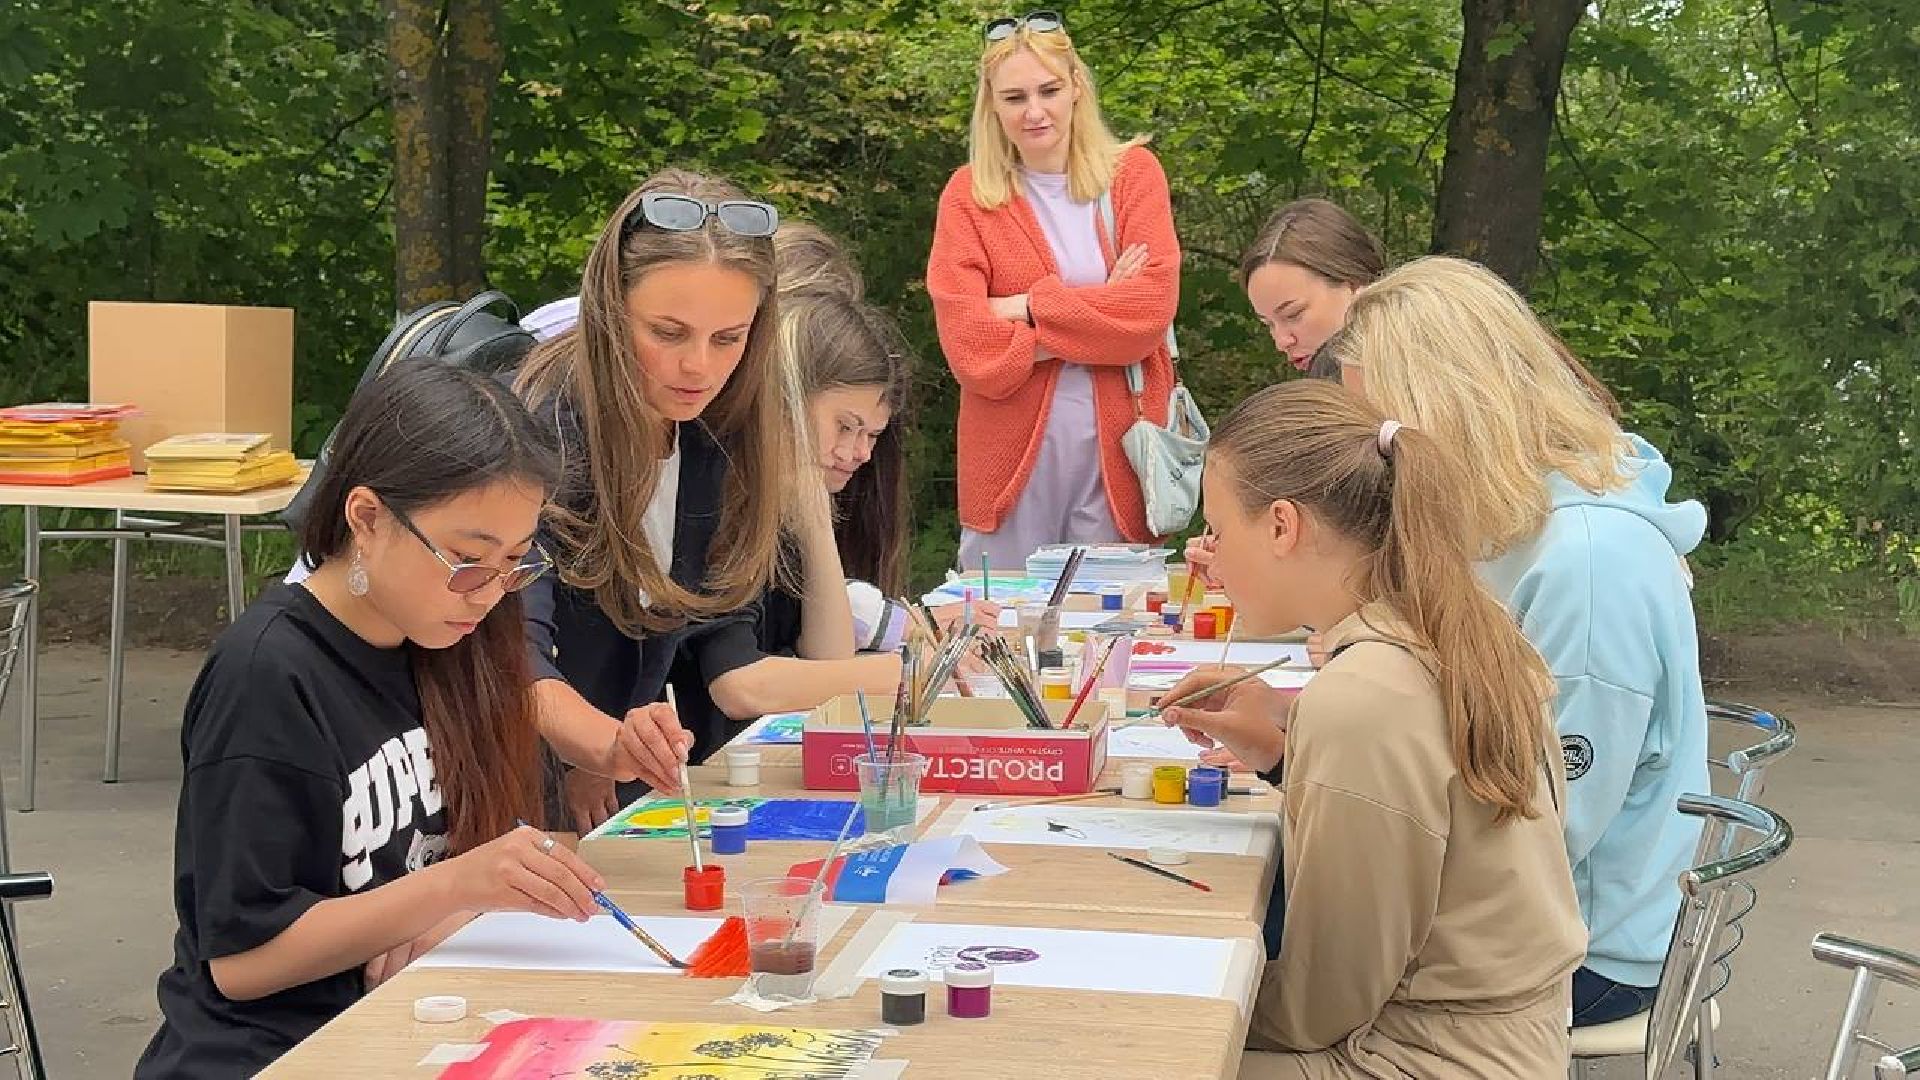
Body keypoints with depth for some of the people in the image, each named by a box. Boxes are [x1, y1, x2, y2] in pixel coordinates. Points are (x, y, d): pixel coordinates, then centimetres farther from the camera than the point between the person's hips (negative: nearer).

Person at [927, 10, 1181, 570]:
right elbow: (968, 345, -8)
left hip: (1117, 446, 1)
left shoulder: (1133, 172, 5)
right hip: (1012, 451, 0)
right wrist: (1100, 316, -9)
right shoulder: (968, 193, 2)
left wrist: (1028, 307, -10)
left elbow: (1153, 306, -7)